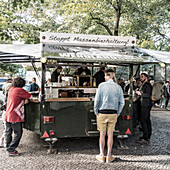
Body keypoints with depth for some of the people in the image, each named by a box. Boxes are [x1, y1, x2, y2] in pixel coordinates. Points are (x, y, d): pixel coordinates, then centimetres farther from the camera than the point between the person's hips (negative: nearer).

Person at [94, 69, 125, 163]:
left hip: (102, 113, -2)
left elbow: (97, 100, -8)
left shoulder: (101, 85, -7)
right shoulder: (118, 87, 1)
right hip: (113, 114, 2)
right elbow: (122, 102, 2)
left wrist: (96, 112, 4)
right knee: (110, 135, 9)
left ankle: (101, 156, 15)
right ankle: (109, 156, 15)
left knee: (102, 134, 8)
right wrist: (118, 113, 12)